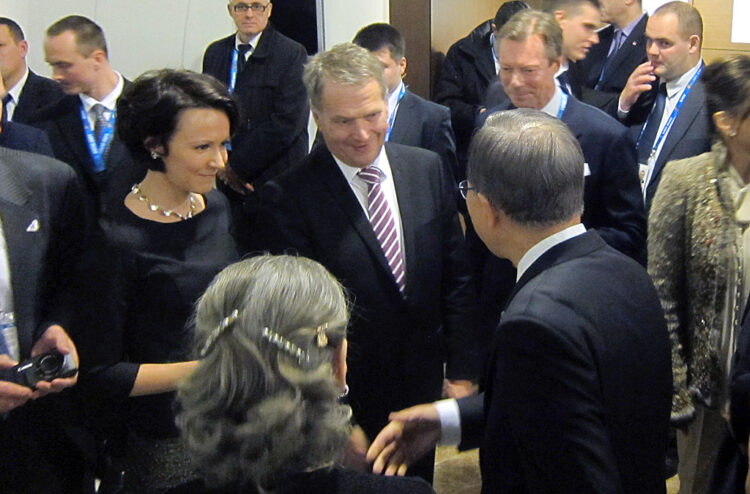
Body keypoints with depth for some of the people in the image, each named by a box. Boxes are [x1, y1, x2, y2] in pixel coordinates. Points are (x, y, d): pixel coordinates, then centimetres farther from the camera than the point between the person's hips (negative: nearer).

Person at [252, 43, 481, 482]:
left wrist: (463, 372, 1)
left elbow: (457, 279, 3)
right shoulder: (288, 198, -16)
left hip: (424, 393, 4)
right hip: (345, 404, -4)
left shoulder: (428, 169, -2)